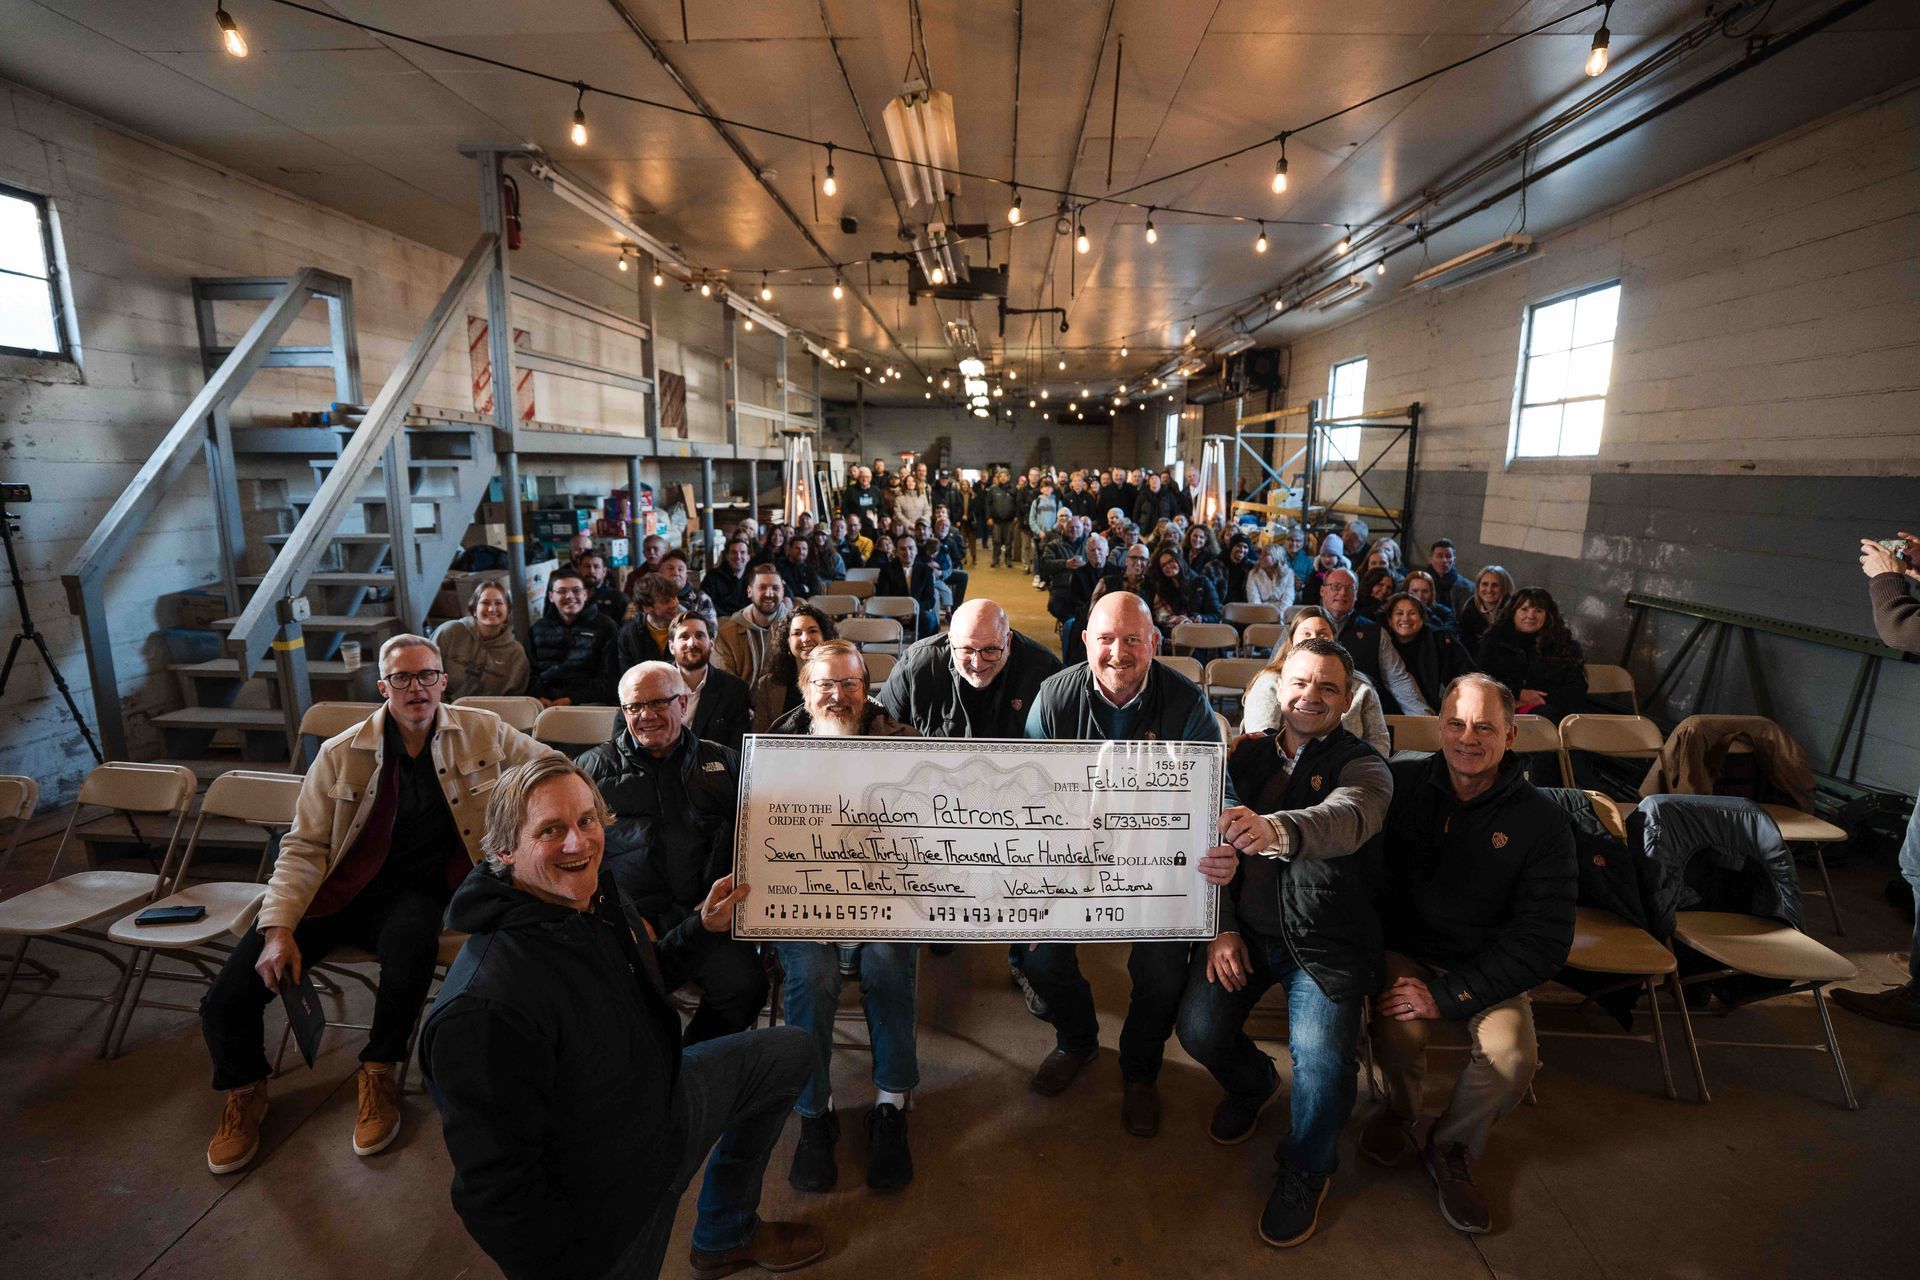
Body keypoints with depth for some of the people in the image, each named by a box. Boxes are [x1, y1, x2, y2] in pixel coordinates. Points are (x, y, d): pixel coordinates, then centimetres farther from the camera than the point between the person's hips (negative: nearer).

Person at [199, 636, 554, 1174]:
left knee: (411, 947, -37)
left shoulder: (481, 733, -2)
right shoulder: (341, 754, 0)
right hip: (340, 887, 2)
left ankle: (379, 1074, -8)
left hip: (416, 889, -2)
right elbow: (303, 848, 0)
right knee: (228, 997, -12)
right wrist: (279, 928, -11)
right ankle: (245, 1093, 24)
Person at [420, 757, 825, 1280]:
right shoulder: (485, 1009, -36)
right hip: (604, 1215, -7)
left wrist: (705, 927, -1)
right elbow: (495, 1187, -28)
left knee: (788, 1052, 17)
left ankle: (726, 1236, 32)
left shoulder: (598, 899, -9)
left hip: (657, 1097, 8)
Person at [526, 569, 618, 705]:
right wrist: (539, 698, -7)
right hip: (545, 702, 3)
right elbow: (529, 672, 14)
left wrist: (572, 700, -12)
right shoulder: (537, 629, 21)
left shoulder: (605, 627, 8)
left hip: (587, 702, -2)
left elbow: (607, 678, 0)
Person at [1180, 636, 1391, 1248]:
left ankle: (1305, 1171, 14)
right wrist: (1222, 928, -4)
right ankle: (1252, 1084, 26)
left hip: (1328, 939, -3)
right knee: (1198, 1030, -13)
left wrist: (1275, 831, -54)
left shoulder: (1363, 767, -7)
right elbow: (1216, 844, 7)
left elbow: (1345, 819, -33)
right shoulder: (1248, 753, 6)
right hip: (1247, 924, 3)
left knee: (1323, 1063, -21)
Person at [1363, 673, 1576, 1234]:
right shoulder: (1402, 783, -5)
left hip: (1486, 965, 1)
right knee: (1400, 1032, -27)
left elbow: (1544, 939, -11)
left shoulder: (1541, 820, -8)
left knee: (1512, 1056, -25)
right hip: (1403, 949, 0)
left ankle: (1451, 1148, 8)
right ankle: (1398, 1112, 10)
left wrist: (1448, 995, -19)